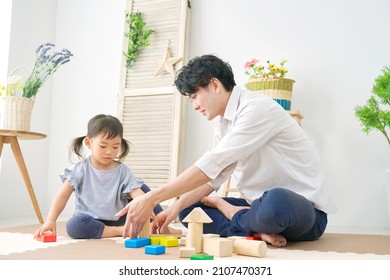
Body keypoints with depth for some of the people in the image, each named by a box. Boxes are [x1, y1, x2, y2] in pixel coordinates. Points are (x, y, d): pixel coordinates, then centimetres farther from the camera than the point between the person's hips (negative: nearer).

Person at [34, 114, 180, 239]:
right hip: (90, 221, -1)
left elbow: (138, 195, -18)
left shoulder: (123, 171, -6)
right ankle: (122, 231, -26)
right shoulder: (81, 169, -7)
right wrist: (50, 221, -21)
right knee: (73, 225, -36)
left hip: (118, 219, 1)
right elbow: (63, 195, -8)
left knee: (142, 187, -11)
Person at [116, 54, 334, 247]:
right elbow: (213, 176, 7)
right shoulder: (225, 122, 9)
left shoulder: (257, 108, -19)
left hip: (304, 211, -8)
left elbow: (212, 165, -26)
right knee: (189, 210, 3)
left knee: (275, 202, -42)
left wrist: (152, 199, -26)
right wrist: (176, 207, -7)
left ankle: (227, 210, -11)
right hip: (263, 205, 8)